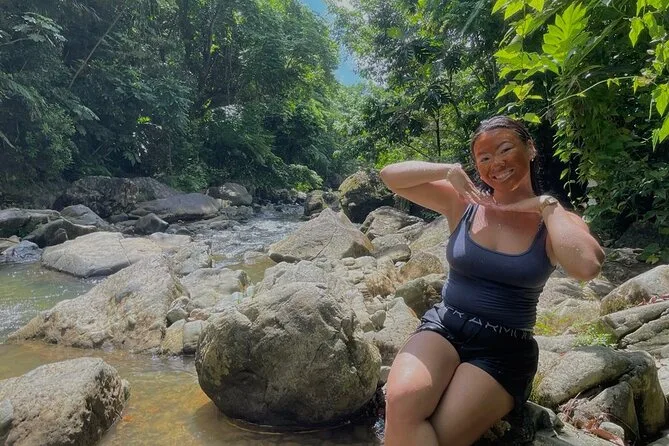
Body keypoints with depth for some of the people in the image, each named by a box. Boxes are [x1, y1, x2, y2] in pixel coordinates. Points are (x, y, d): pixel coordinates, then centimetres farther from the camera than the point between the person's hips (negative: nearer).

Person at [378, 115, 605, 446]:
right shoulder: (462, 203, 5)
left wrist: (547, 206, -13)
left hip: (504, 350, -1)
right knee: (402, 402, -30)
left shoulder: (556, 222, -1)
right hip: (443, 328, 2)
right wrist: (450, 171, -8)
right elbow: (391, 176, 2)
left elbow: (587, 267, -24)